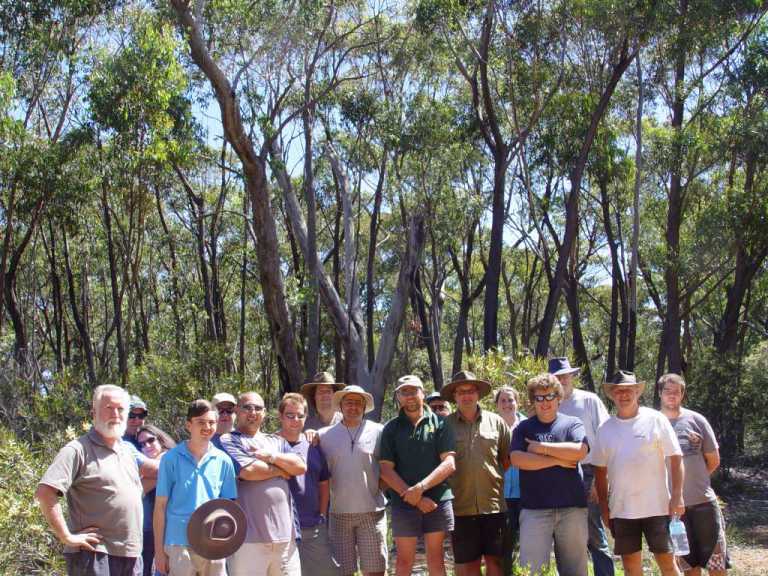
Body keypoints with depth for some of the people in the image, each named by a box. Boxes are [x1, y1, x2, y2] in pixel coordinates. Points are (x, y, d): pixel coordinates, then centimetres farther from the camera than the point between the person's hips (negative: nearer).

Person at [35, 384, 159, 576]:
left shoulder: (128, 450, 15)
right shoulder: (79, 450, -8)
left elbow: (156, 469, 30)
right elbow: (44, 492, -17)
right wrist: (67, 537, -17)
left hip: (131, 555, 7)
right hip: (94, 554, -7)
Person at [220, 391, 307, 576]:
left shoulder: (277, 442, 21)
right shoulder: (228, 441, 3)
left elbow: (300, 467, 8)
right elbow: (248, 471, -12)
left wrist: (271, 457, -6)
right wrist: (283, 469, 3)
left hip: (284, 532, 5)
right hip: (249, 536, -5)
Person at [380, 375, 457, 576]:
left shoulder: (439, 423, 3)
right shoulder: (391, 428, 5)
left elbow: (449, 463, -5)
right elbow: (386, 469, -1)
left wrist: (420, 488, -16)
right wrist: (414, 498, -11)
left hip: (438, 500, 0)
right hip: (404, 502, 0)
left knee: (436, 559, 8)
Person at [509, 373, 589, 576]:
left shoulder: (572, 424, 9)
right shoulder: (523, 428, 10)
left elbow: (579, 451, -10)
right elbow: (517, 459, -6)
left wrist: (541, 448, -6)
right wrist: (558, 460, -7)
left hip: (572, 507, 1)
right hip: (534, 508, 0)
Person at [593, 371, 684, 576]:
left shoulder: (656, 420, -2)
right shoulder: (606, 428, 7)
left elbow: (675, 458, -3)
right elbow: (600, 470, 11)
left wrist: (677, 496, -9)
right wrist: (604, 506, 7)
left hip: (657, 506, -3)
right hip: (621, 510, 3)